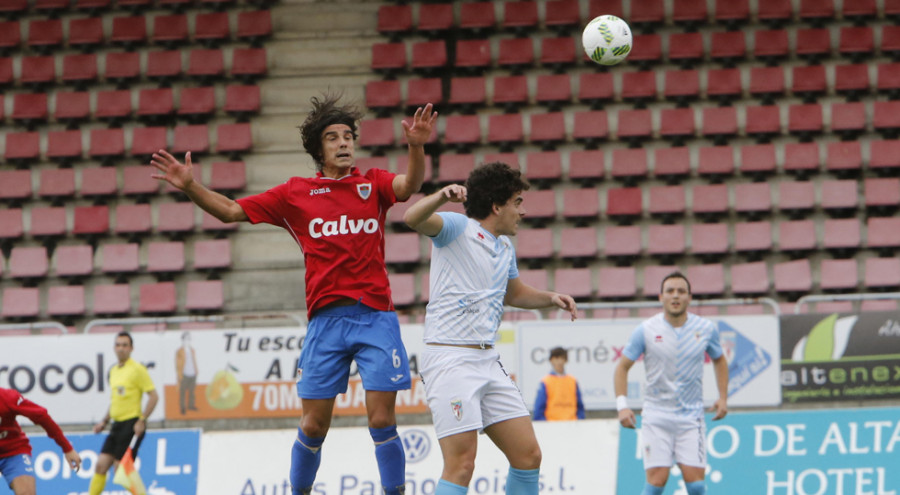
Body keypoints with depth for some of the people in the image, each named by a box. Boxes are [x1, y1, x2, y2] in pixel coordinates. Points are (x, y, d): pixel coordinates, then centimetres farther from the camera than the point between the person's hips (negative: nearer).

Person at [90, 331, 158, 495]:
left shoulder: (137, 369, -8)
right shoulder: (113, 371, 16)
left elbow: (154, 396, -11)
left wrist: (141, 421, -17)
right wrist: (104, 422, 17)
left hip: (132, 425, -7)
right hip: (117, 425, 7)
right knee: (101, 465, 1)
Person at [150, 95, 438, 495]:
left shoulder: (372, 184, 8)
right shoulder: (296, 193, 10)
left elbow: (409, 185, -13)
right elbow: (231, 211, 12)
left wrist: (416, 147, -33)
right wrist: (190, 187, -3)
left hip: (375, 317, -1)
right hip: (325, 321, 1)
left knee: (382, 421, -6)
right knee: (313, 426, 1)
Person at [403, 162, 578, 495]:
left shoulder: (505, 248, 19)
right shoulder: (457, 228, -5)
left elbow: (514, 293, 38)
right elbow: (413, 219, -26)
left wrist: (550, 298, 19)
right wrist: (442, 196, -45)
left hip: (488, 362, 8)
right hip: (450, 359, -8)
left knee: (528, 456, 5)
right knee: (461, 465, -15)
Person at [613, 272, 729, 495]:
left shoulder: (706, 329, 1)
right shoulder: (645, 330, -4)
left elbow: (719, 360, 20)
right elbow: (622, 367, 4)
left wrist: (723, 397, 9)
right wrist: (622, 405, -8)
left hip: (691, 417, 1)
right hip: (656, 416, -1)